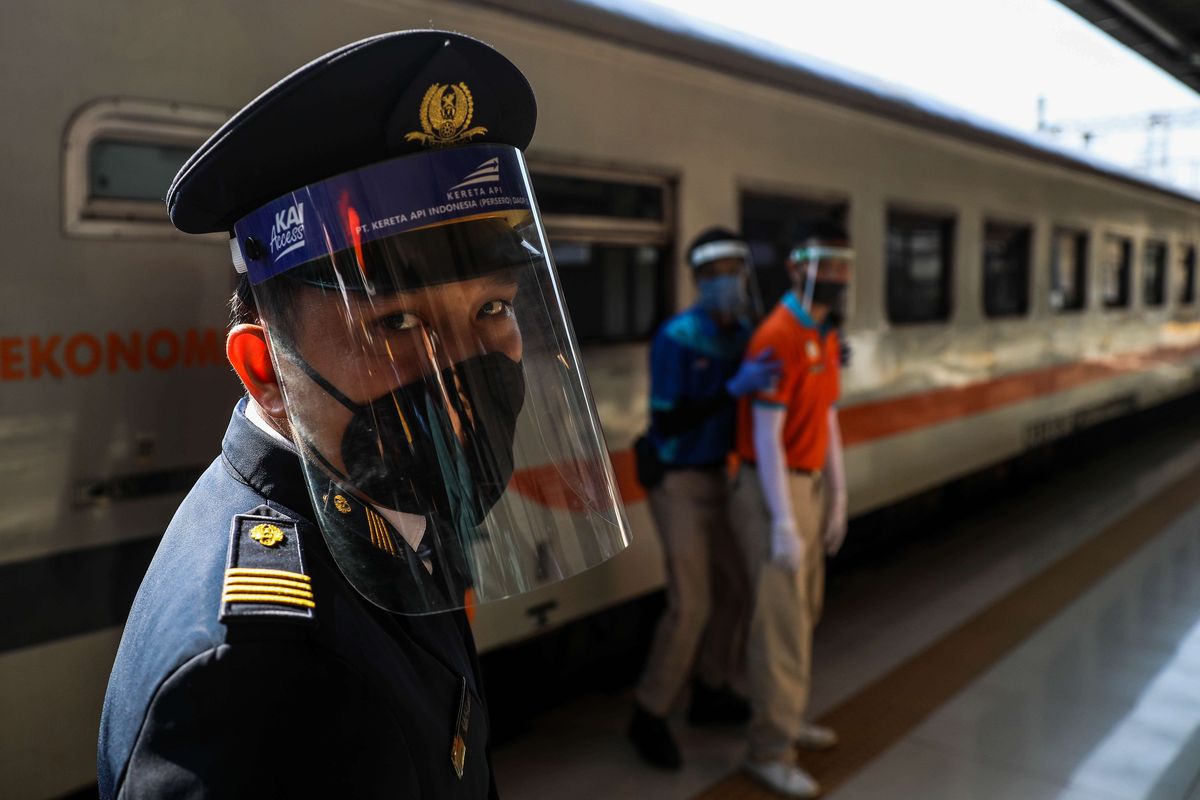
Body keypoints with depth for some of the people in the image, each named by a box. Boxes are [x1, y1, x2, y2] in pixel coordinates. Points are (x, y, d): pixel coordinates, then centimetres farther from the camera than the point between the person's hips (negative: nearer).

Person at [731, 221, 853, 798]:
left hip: (807, 486, 9)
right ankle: (769, 750, 11)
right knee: (782, 620, -2)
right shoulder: (778, 337, -20)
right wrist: (783, 525, -22)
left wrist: (836, 500, 15)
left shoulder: (826, 338, 10)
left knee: (803, 611, 18)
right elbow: (765, 437, -21)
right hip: (772, 491, -9)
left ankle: (781, 716, 35)